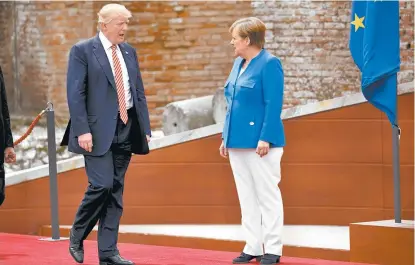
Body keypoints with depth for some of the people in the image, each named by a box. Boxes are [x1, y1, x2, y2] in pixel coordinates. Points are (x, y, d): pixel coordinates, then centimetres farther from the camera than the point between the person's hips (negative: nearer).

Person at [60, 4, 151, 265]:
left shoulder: (129, 52, 14)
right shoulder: (83, 51, -4)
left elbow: (139, 92, 16)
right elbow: (75, 93, -10)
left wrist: (145, 127, 10)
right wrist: (83, 130, -17)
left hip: (126, 128, 6)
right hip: (98, 129, -6)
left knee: (116, 190, 6)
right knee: (101, 185, -14)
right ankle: (77, 236, 8)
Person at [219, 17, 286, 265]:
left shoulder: (269, 64, -11)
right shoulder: (239, 63, 14)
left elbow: (273, 105, -16)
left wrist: (265, 138, -21)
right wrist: (226, 138, 16)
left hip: (259, 142, -8)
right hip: (238, 141, 9)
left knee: (267, 195, -2)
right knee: (247, 197, 10)